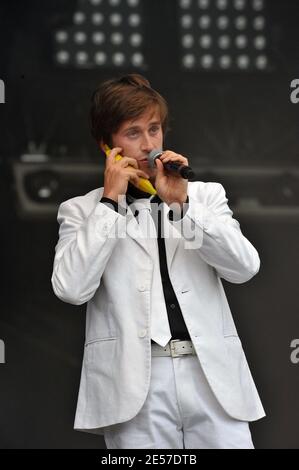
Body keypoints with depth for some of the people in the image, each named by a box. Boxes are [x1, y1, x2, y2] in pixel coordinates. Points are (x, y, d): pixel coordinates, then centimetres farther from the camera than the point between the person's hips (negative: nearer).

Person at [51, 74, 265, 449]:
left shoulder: (205, 194, 16)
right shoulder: (81, 210, 10)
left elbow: (245, 268, 2)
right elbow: (71, 289, -6)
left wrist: (182, 204, -7)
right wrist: (110, 200, -4)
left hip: (212, 374, 2)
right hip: (134, 383, -2)